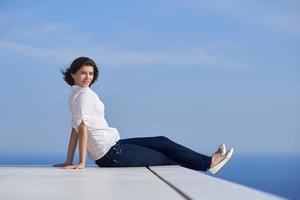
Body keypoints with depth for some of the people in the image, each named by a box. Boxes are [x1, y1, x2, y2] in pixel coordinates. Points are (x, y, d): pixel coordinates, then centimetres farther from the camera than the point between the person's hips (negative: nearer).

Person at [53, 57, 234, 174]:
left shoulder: (76, 95, 14)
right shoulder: (84, 93, -16)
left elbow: (75, 129, 12)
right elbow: (82, 127, -22)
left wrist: (69, 161, 11)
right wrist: (82, 163, -23)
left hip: (110, 148, 9)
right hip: (111, 154, -9)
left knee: (162, 142, 14)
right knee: (163, 158, 5)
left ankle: (208, 161, 24)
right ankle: (207, 163, 21)